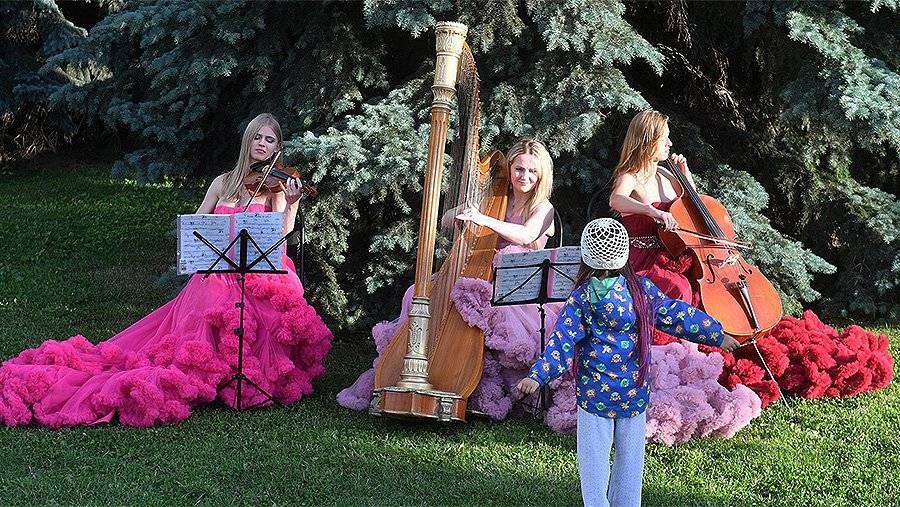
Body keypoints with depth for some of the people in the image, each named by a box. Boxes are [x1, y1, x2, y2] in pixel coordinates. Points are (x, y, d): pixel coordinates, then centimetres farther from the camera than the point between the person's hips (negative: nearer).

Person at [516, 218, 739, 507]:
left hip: (594, 392, -1)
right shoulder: (642, 289, -7)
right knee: (630, 454, 14)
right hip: (635, 391, 2)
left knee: (593, 456, 8)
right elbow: (676, 314, 0)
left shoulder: (581, 298, -10)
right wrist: (717, 335, 9)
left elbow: (563, 342, -14)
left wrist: (538, 375, -13)